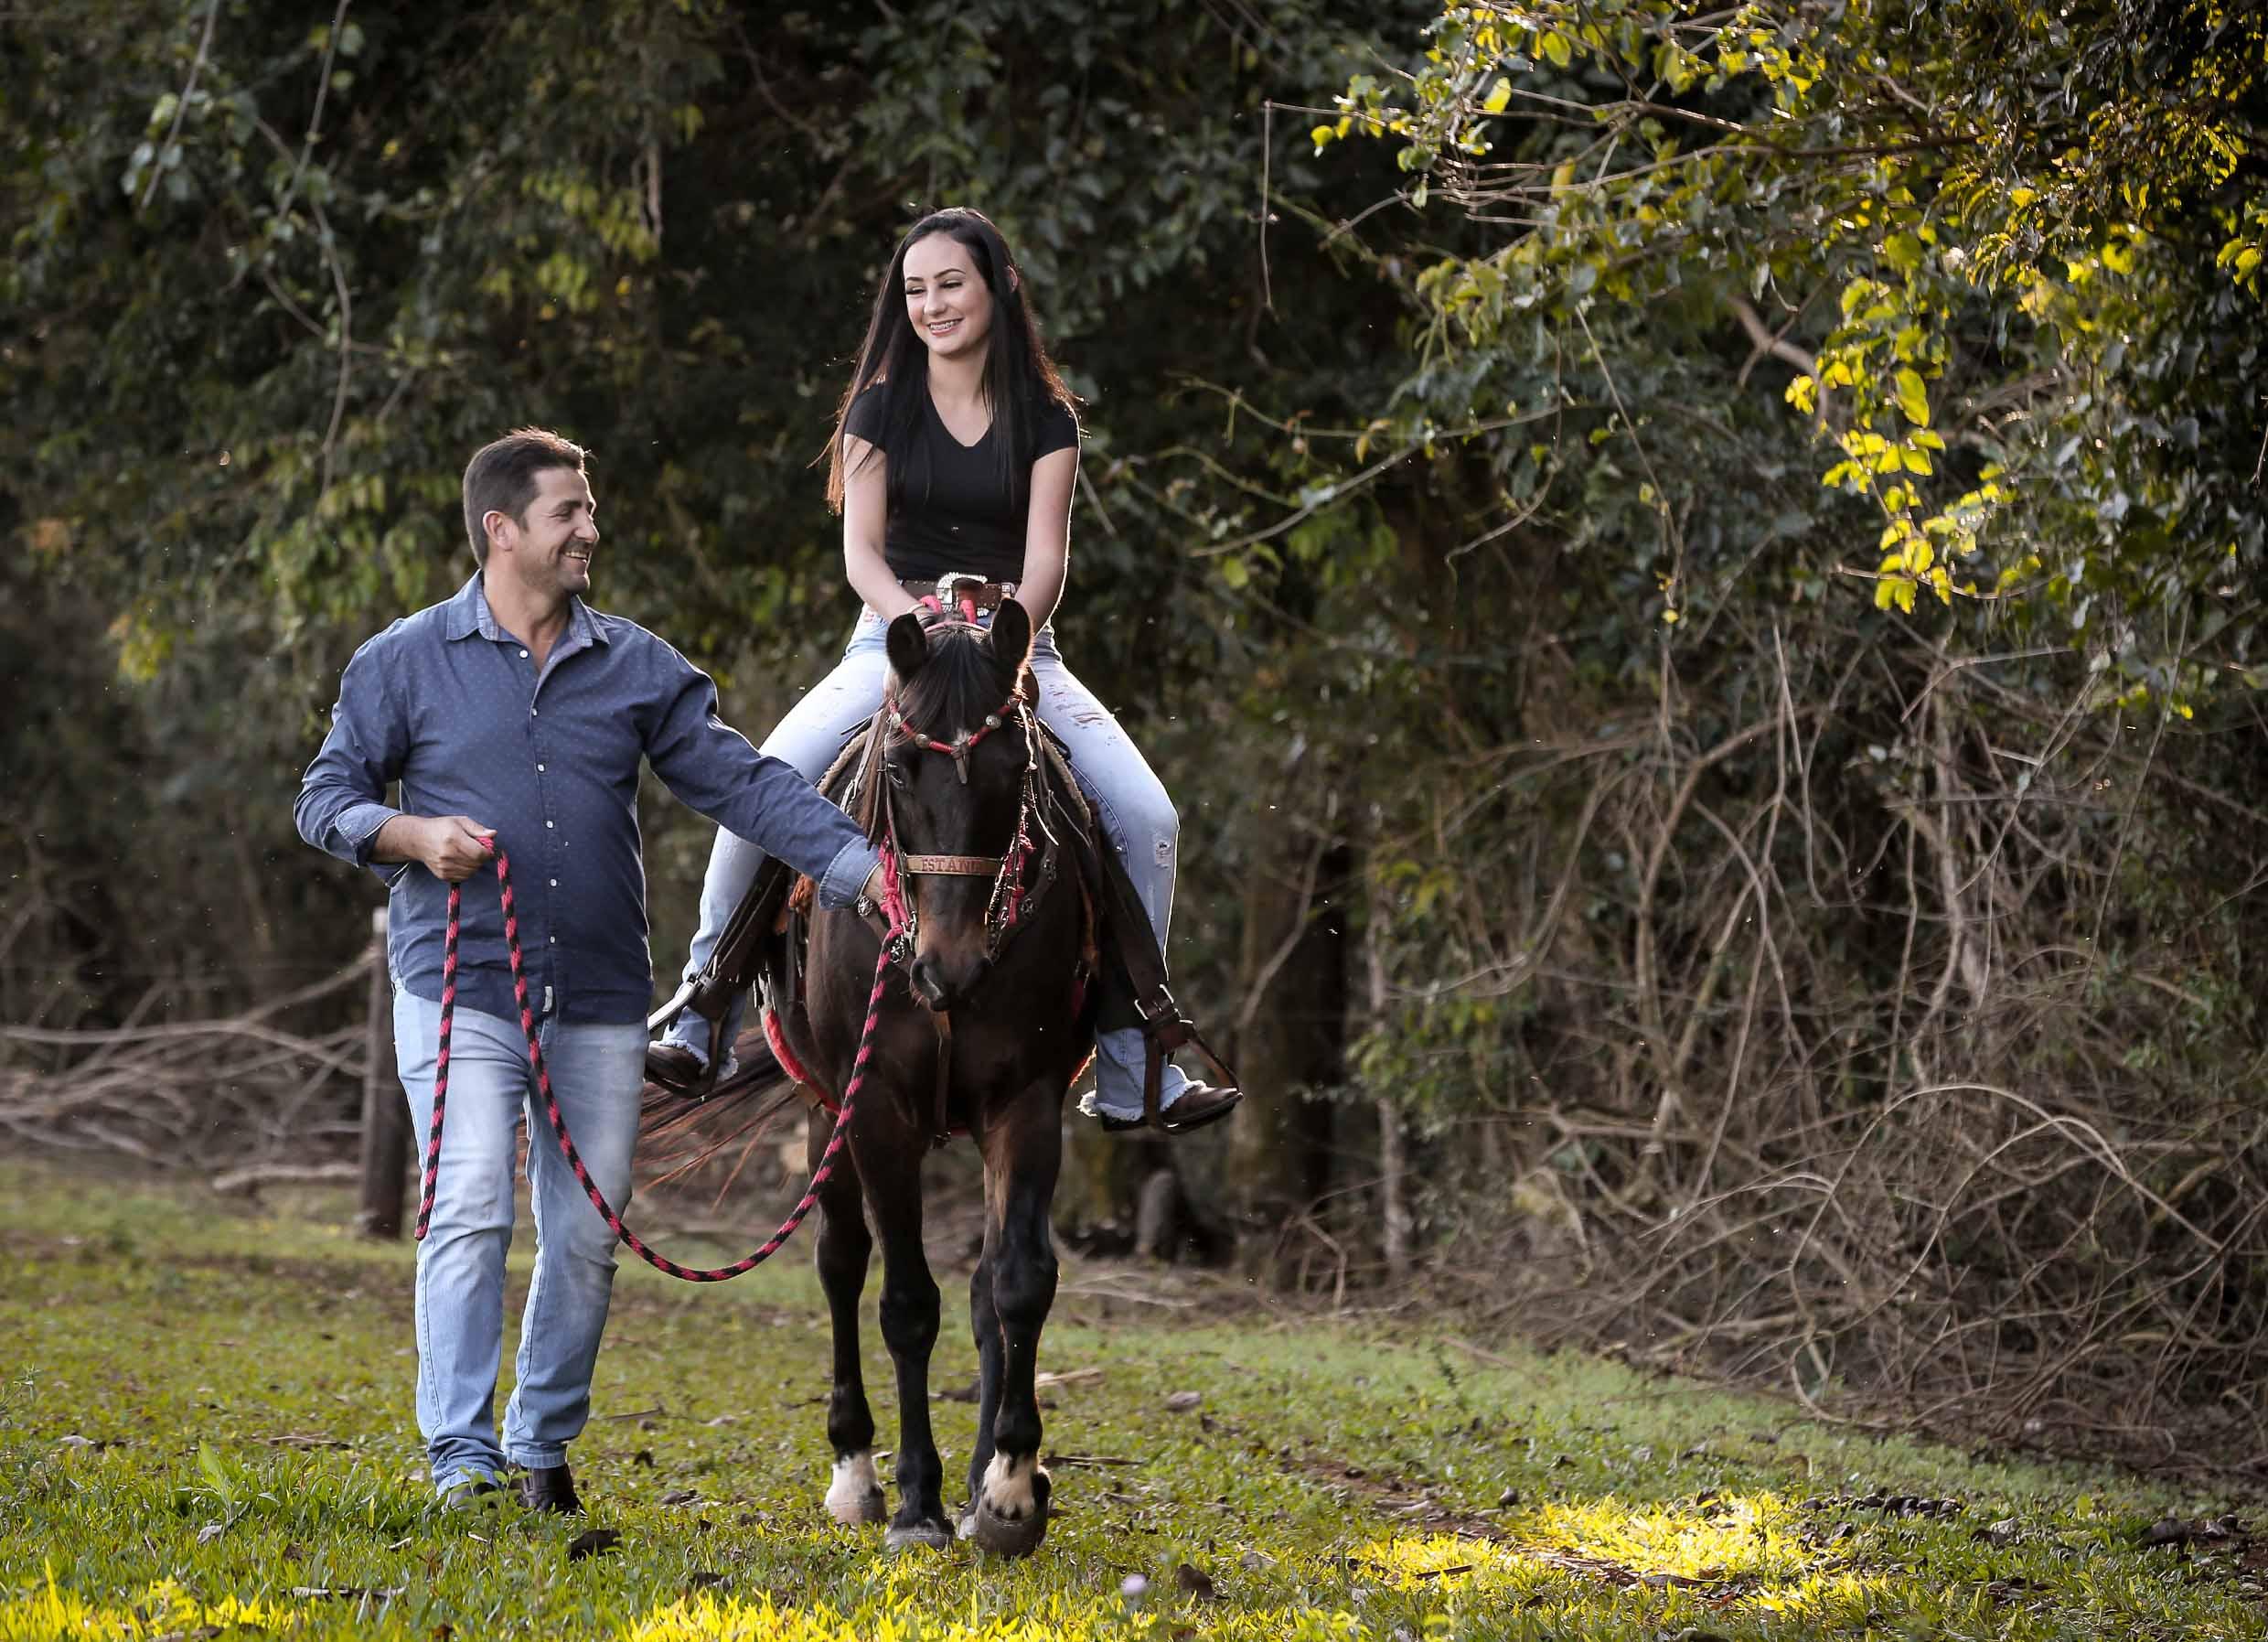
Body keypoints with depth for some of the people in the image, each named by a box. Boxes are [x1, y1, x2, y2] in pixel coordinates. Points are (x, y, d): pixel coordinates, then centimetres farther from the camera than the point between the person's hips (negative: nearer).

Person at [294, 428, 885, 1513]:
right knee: (471, 1210, -11)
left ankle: (544, 1445, 20)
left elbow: (740, 781, 5)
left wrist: (860, 863, -6)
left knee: (587, 1230, 6)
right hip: (461, 987, -3)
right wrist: (413, 834, -15)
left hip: (598, 999, 3)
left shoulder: (638, 669, 8)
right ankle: (462, 1456, -8)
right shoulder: (408, 663, 2)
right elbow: (326, 799, 6)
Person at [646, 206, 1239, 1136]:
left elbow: (1044, 555, -5)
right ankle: (698, 1028, -13)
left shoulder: (1045, 420, 6)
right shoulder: (881, 410, 5)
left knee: (1146, 817, -19)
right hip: (892, 636, 0)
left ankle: (1132, 1070, -12)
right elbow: (862, 548, -4)